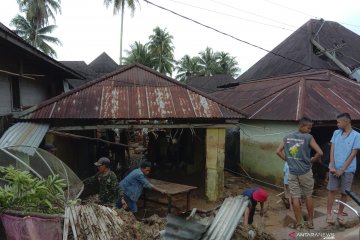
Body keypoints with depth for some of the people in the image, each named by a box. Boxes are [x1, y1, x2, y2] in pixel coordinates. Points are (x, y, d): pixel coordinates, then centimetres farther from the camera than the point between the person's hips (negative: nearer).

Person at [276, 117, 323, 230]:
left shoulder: (287, 137, 3)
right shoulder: (308, 137, -10)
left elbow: (278, 151, 4)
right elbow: (320, 153, -16)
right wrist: (312, 160, 2)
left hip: (292, 172, 2)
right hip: (305, 172, -2)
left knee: (295, 197, 8)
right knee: (308, 196, 15)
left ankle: (299, 223, 17)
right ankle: (310, 221, 26)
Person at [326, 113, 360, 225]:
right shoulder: (336, 133, 4)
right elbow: (332, 150, 2)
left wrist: (342, 169, -12)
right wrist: (332, 166, -7)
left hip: (348, 169, -2)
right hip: (334, 167, 2)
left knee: (344, 193, 7)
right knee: (332, 190, 4)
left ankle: (340, 214, 23)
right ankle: (329, 214, 13)